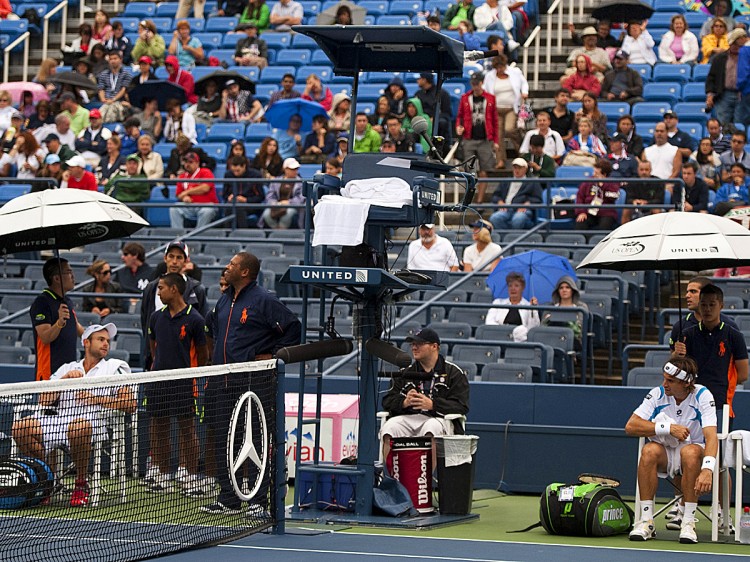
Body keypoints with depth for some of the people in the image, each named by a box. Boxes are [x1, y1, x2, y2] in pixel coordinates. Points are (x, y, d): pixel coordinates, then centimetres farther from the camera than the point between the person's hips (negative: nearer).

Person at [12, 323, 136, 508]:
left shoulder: (115, 367, 16)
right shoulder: (67, 368, 25)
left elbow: (130, 404, 2)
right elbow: (44, 401, 12)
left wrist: (95, 399, -6)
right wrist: (65, 379, 0)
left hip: (94, 425, -4)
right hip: (58, 420, 4)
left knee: (77, 427, -40)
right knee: (21, 427, -21)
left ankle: (81, 483, -17)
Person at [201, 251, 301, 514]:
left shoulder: (263, 300, -7)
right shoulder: (224, 300, 17)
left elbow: (293, 328, -9)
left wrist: (272, 355, -8)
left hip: (250, 382, -8)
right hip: (221, 382, 8)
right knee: (223, 441, 6)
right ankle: (228, 499, 12)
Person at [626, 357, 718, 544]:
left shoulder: (702, 395, -13)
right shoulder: (657, 394, -6)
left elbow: (711, 437, -24)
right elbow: (630, 426, -13)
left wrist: (707, 469, -42)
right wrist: (668, 428, -22)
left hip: (694, 450, -2)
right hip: (664, 453, 2)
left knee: (690, 452, -37)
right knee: (649, 450, -32)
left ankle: (688, 523, -29)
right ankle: (646, 521, -27)